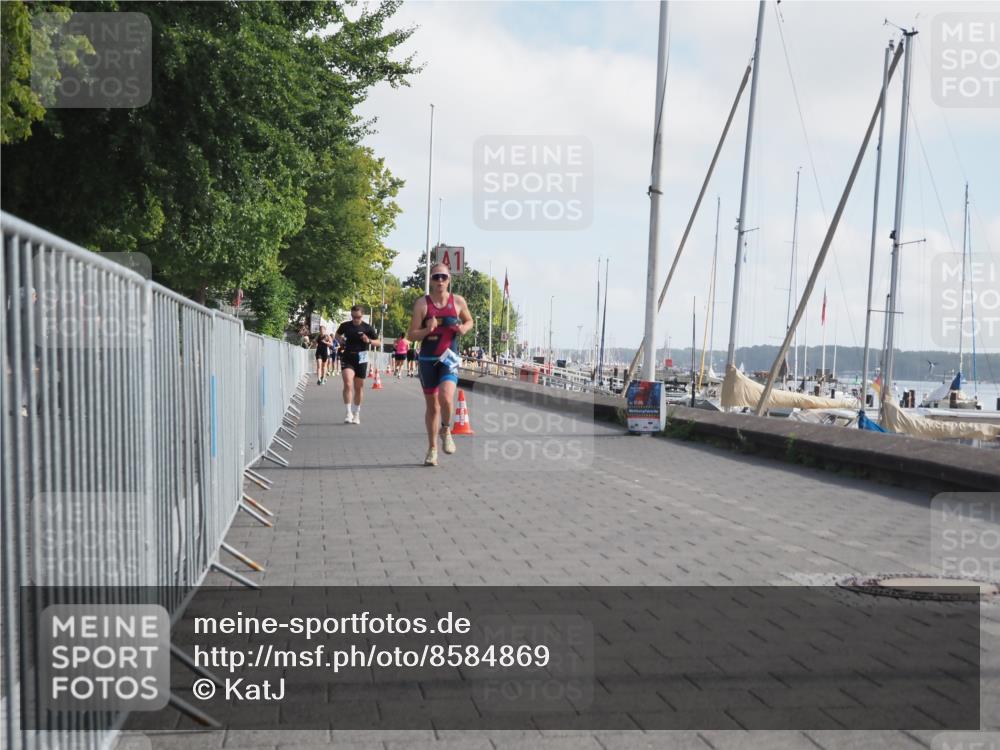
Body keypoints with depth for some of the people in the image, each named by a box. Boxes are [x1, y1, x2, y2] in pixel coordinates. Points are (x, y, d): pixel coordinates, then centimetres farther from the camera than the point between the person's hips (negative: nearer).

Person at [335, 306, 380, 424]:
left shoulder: (367, 328, -2)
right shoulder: (345, 325, 3)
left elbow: (378, 342, 2)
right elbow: (338, 334, 23)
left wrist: (369, 341, -17)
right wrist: (340, 340, 1)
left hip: (361, 358, 0)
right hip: (347, 358, 0)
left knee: (359, 387, 8)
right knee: (348, 384, -17)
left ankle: (356, 414, 22)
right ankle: (349, 413, -12)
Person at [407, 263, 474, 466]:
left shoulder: (458, 301, 1)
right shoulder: (422, 303, -3)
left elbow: (469, 321, 19)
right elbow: (411, 335, -2)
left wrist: (464, 329, -4)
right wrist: (427, 330, -21)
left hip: (449, 358, 0)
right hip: (427, 359, 1)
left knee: (446, 397, -24)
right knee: (432, 405, 9)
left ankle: (446, 430, 7)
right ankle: (432, 449, 25)